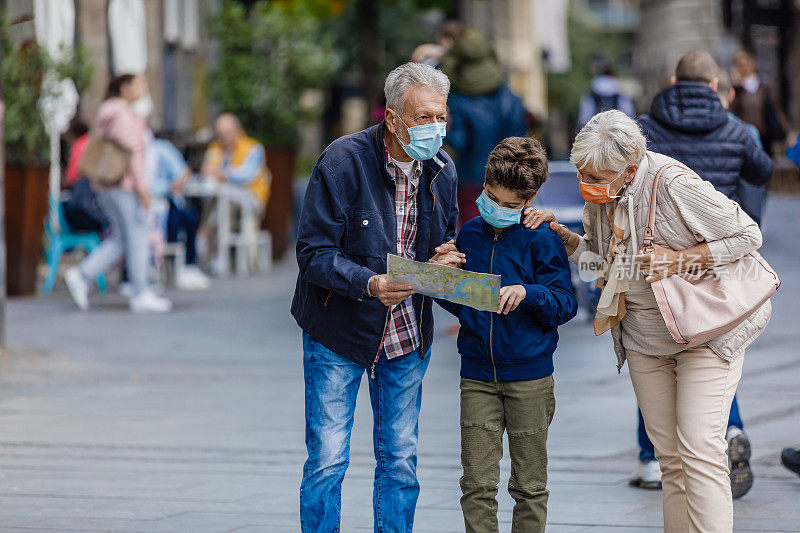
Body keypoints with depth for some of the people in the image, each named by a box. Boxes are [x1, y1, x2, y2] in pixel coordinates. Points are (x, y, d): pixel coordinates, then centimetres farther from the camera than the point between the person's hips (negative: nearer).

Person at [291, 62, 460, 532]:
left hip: (408, 335, 5)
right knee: (328, 460, -4)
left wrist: (446, 258, -10)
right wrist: (369, 284, -34)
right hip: (339, 334, -5)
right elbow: (314, 253, -18)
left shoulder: (441, 169, 0)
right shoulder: (344, 160, -17)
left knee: (400, 461, 9)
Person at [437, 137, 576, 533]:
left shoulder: (540, 238, -5)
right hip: (477, 376, 3)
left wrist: (527, 292, -24)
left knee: (529, 485, 7)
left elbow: (566, 304, -7)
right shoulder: (469, 235, 7)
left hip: (529, 376, -3)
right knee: (477, 484, 0)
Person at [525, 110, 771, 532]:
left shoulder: (673, 184, -23)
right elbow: (602, 260, 12)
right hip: (643, 336, 7)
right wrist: (561, 235, -5)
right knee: (669, 455, 7)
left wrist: (680, 260, -23)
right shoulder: (599, 195, -2)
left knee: (700, 449, -15)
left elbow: (748, 235, -16)